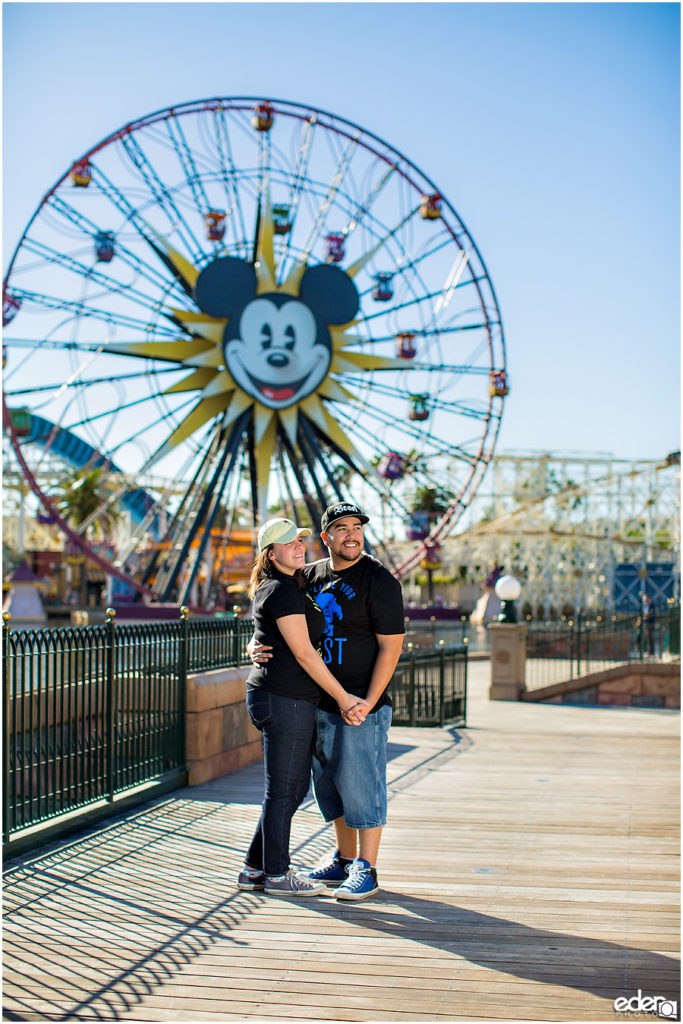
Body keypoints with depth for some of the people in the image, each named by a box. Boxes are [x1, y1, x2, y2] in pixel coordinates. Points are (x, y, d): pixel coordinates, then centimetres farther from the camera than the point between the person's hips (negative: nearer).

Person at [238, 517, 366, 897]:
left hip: (296, 701, 10)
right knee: (283, 789, 0)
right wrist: (342, 697, -11)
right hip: (283, 699, -10)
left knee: (295, 787, 16)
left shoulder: (292, 588, 18)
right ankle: (276, 875, 10)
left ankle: (255, 868, 23)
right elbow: (304, 653, -16)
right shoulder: (282, 591, -14)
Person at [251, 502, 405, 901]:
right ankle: (344, 861, 27)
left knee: (361, 784, -3)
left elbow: (391, 646, -13)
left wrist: (368, 702, -19)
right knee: (330, 783, 14)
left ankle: (366, 870, 7)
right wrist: (256, 647, -1)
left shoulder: (379, 580, -10)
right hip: (320, 703, 7)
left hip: (363, 705, -7)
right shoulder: (311, 576, 9)